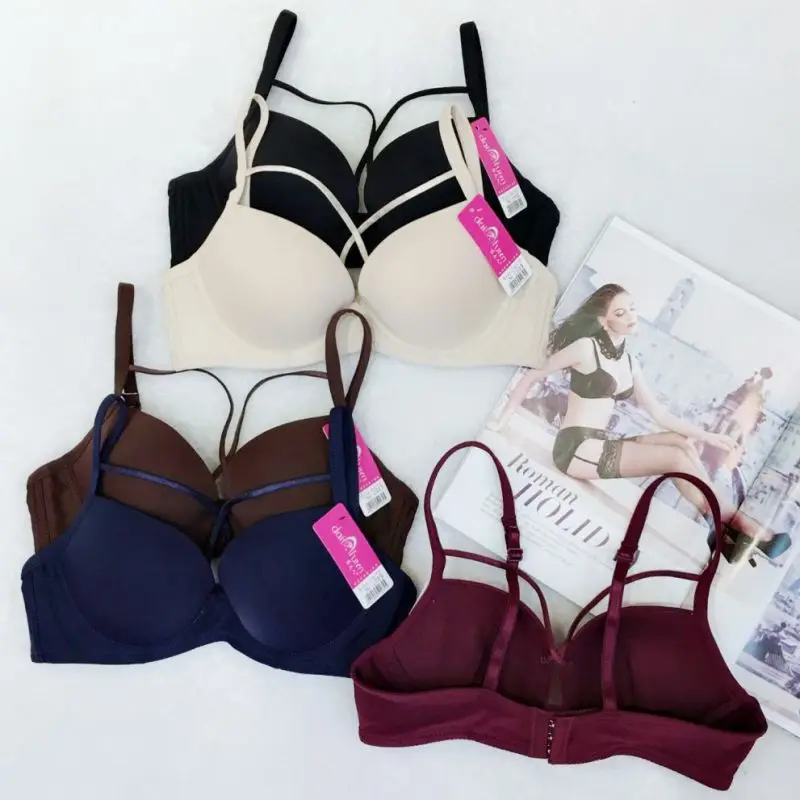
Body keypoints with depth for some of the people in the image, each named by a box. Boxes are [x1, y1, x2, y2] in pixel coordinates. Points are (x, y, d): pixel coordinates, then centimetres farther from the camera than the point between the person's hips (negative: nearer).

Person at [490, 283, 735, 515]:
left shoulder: (630, 364, 15)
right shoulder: (586, 347, -7)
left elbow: (658, 413, 15)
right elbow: (531, 377, -3)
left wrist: (705, 435, 7)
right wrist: (501, 423, -4)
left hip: (604, 444, 8)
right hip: (577, 448, -8)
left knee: (682, 442, -4)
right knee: (677, 459, -15)